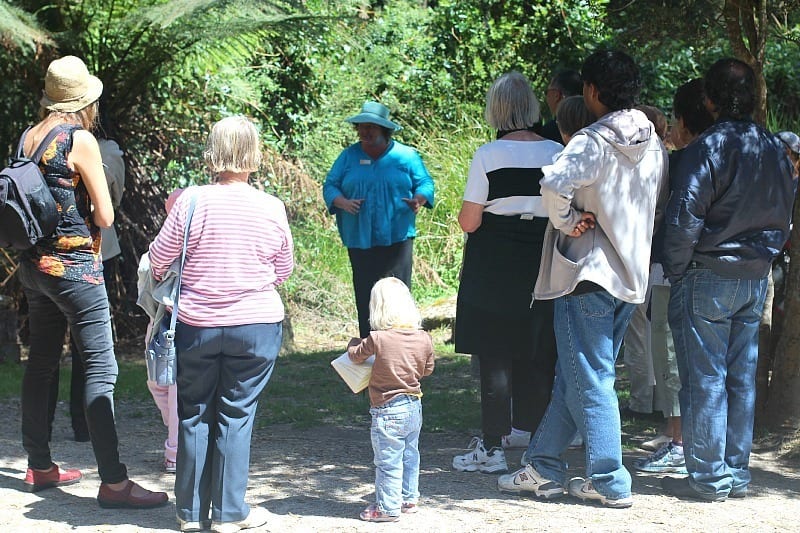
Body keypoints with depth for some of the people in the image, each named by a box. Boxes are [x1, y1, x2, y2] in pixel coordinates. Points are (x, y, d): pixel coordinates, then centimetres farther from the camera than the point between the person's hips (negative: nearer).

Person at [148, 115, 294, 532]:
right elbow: (284, 270, 6)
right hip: (256, 325, 0)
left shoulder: (191, 202, -11)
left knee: (194, 413, 12)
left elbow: (159, 259, -3)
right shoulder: (271, 208, -7)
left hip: (196, 325, 0)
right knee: (236, 415, 7)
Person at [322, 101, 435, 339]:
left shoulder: (406, 155, 4)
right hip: (360, 239, 2)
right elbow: (330, 186, 10)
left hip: (397, 237, -2)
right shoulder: (349, 156, 9)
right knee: (365, 297, 1)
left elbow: (425, 183, 8)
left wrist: (418, 199, -15)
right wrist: (342, 202, -12)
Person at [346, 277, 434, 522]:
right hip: (414, 406, 6)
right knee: (410, 455, 21)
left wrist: (354, 342, 18)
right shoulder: (423, 339, -5)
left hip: (388, 412, -6)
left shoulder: (378, 339, -20)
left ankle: (388, 507, 10)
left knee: (388, 462, 3)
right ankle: (409, 499, 33)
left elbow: (355, 355, -2)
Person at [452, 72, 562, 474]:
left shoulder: (488, 156, -12)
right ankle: (525, 428, 31)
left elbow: (469, 222, -11)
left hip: (494, 267, -4)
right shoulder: (558, 154, -2)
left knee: (494, 355, 1)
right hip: (543, 264, 4)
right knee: (536, 353, 17)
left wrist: (466, 216, 10)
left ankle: (492, 447, 1)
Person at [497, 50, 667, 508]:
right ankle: (546, 468, 20)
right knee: (573, 378, 15)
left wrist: (567, 222, -18)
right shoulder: (655, 147, 8)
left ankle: (611, 482, 4)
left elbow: (554, 184, -34)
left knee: (590, 382, 1)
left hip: (588, 275, -8)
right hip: (631, 277, 8)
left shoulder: (594, 142, -16)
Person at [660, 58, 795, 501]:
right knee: (741, 379, 11)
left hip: (707, 278, -6)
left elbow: (684, 217, -19)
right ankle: (737, 473, 17)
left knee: (704, 380, -1)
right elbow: (784, 218, 16)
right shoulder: (775, 150, 7)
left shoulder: (706, 148, -15)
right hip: (755, 281, 6)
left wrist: (675, 270, -7)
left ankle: (708, 477, 1)